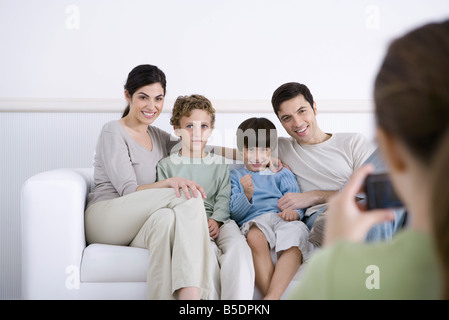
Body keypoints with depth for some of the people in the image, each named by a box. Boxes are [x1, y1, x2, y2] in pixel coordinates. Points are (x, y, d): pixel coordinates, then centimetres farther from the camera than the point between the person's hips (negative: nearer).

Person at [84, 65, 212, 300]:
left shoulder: (157, 136, 18)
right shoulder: (113, 133, -4)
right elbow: (129, 191, -13)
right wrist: (170, 182, -31)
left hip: (137, 230, 5)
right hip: (104, 217, -5)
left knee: (166, 218, -34)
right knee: (190, 197, -28)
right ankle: (192, 294, -39)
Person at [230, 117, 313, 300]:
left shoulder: (282, 174, 27)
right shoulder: (235, 177, 23)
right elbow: (234, 214, 13)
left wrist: (293, 211, -11)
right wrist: (247, 195, -8)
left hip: (281, 218, 1)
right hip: (253, 222, -1)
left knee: (296, 232, -37)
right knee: (255, 237, -40)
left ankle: (272, 296, -45)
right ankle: (270, 296, -44)